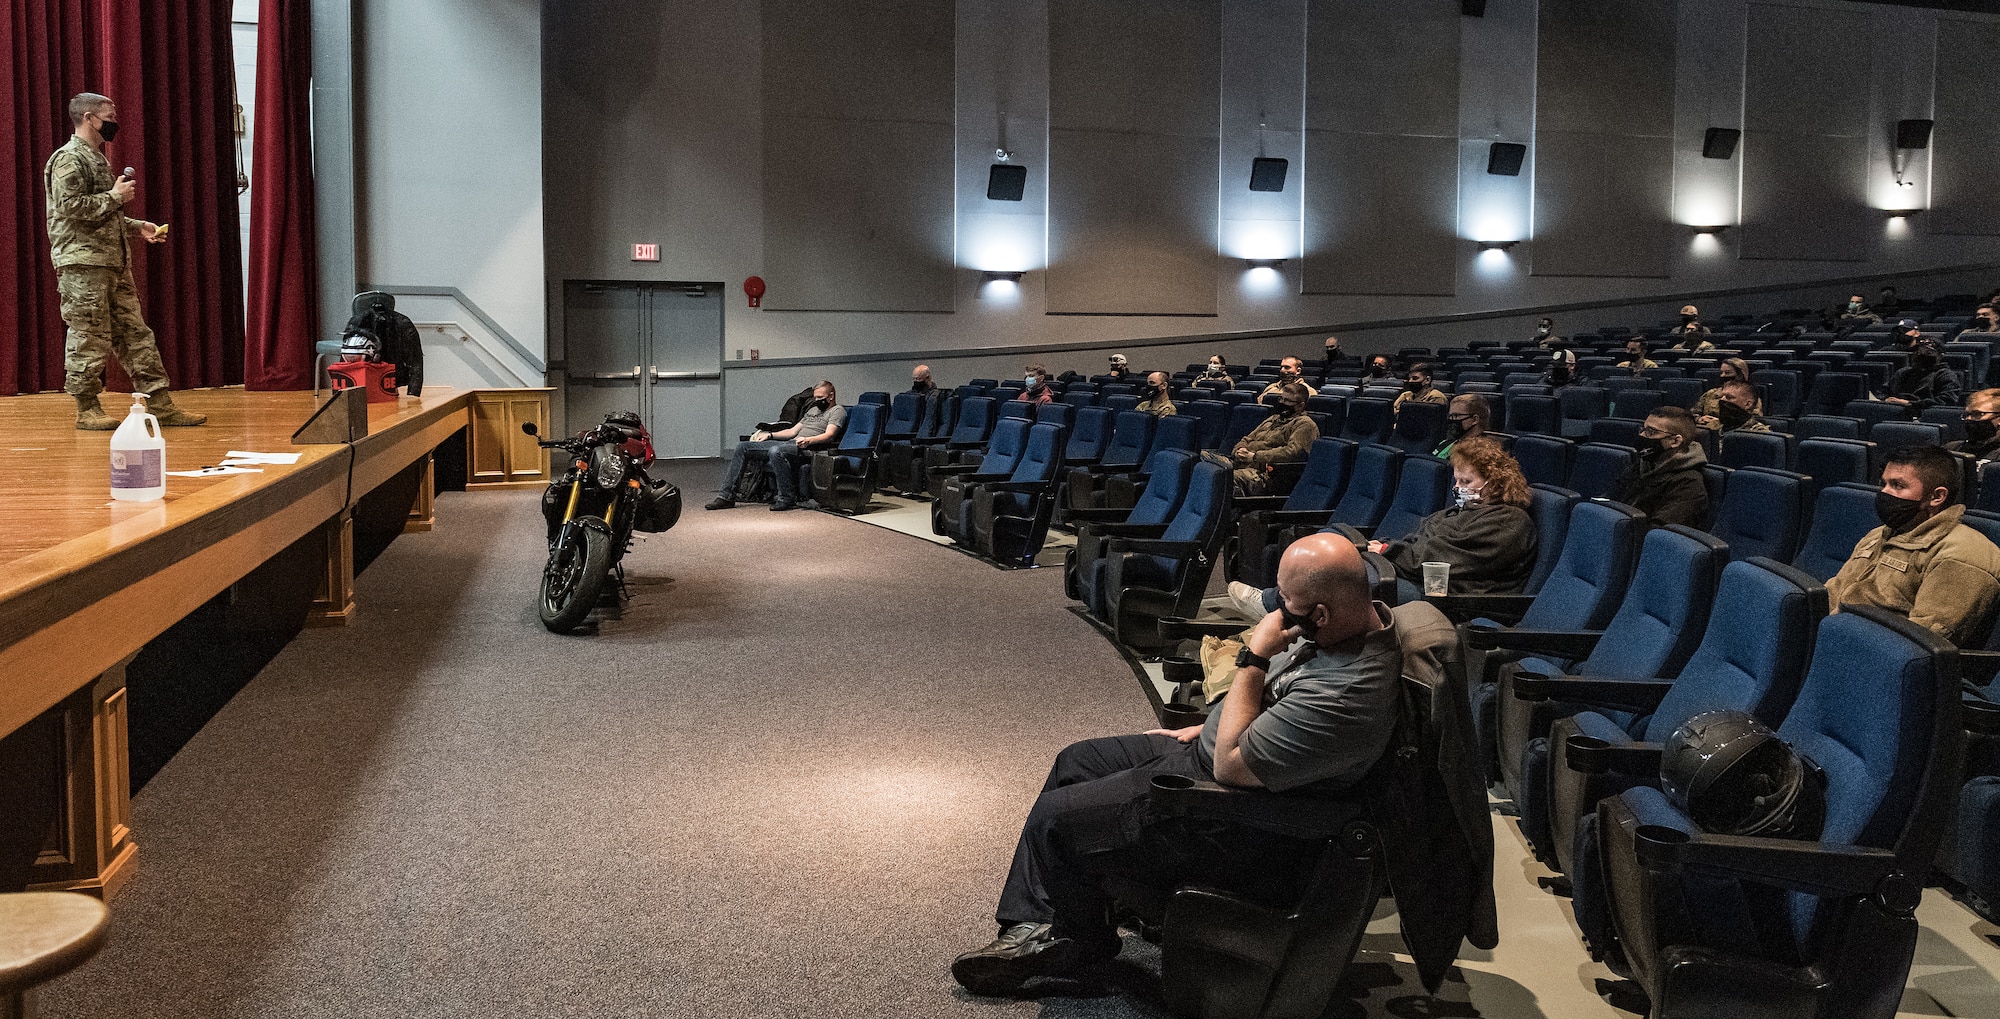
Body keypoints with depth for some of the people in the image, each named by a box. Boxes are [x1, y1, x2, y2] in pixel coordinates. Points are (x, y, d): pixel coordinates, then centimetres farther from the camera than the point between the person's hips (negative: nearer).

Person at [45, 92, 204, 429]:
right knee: (89, 337, -4)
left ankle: (161, 406, 6)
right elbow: (70, 206, -20)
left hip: (114, 262, 9)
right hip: (84, 264, -9)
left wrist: (137, 227, 16)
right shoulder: (69, 158, -8)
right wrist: (115, 197, -13)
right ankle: (87, 410, 5)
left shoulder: (98, 159, 22)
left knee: (135, 333, 6)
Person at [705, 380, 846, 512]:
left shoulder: (837, 411, 4)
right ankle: (726, 496, -4)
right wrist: (770, 435, 17)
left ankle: (787, 499, -30)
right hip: (790, 443, 9)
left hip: (806, 448, -9)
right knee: (742, 447, 1)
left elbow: (829, 435, -13)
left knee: (776, 451, -41)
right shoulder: (813, 409, 31)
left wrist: (809, 440, -31)